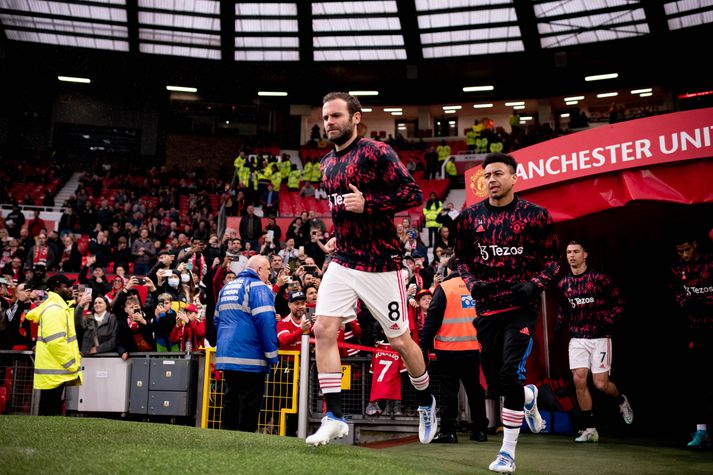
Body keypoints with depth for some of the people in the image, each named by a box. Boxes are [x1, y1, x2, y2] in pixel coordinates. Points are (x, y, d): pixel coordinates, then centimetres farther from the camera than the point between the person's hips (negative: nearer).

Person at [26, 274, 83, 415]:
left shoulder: (60, 308, 17)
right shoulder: (54, 309, -16)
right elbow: (55, 341, -24)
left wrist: (74, 360, 13)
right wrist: (72, 365, -18)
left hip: (57, 371, 10)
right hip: (54, 372, -10)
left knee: (53, 411, 14)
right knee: (49, 413, -5)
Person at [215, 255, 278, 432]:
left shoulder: (227, 287, 17)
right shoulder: (258, 287, -9)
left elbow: (217, 319, 24)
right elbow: (266, 321, -19)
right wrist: (272, 355, -14)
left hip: (226, 355, 8)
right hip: (249, 358, -8)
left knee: (231, 400, 15)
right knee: (249, 403, -2)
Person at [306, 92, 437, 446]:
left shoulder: (377, 152, -10)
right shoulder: (328, 164, 13)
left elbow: (413, 193, -15)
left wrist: (367, 204, -22)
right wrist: (339, 237, 15)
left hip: (380, 264, -6)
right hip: (343, 261, 6)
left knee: (400, 340, 6)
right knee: (323, 329, -9)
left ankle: (427, 403, 32)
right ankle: (334, 417, 1)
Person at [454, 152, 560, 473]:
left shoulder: (535, 215, -4)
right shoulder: (470, 217, 5)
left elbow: (551, 260, 2)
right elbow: (462, 257, 13)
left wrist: (534, 284, -15)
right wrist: (472, 283, -5)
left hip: (521, 306, -4)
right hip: (487, 307, 4)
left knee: (511, 375, -14)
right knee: (494, 382, 9)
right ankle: (529, 396, 45)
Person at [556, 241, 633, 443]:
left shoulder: (599, 279, -6)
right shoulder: (563, 284, 8)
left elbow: (618, 304, -1)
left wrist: (608, 323, -13)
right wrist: (559, 324, 5)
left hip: (599, 337, -4)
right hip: (577, 338, 4)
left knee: (601, 384, -6)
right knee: (579, 380, -5)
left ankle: (621, 400, 30)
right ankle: (589, 429, 6)